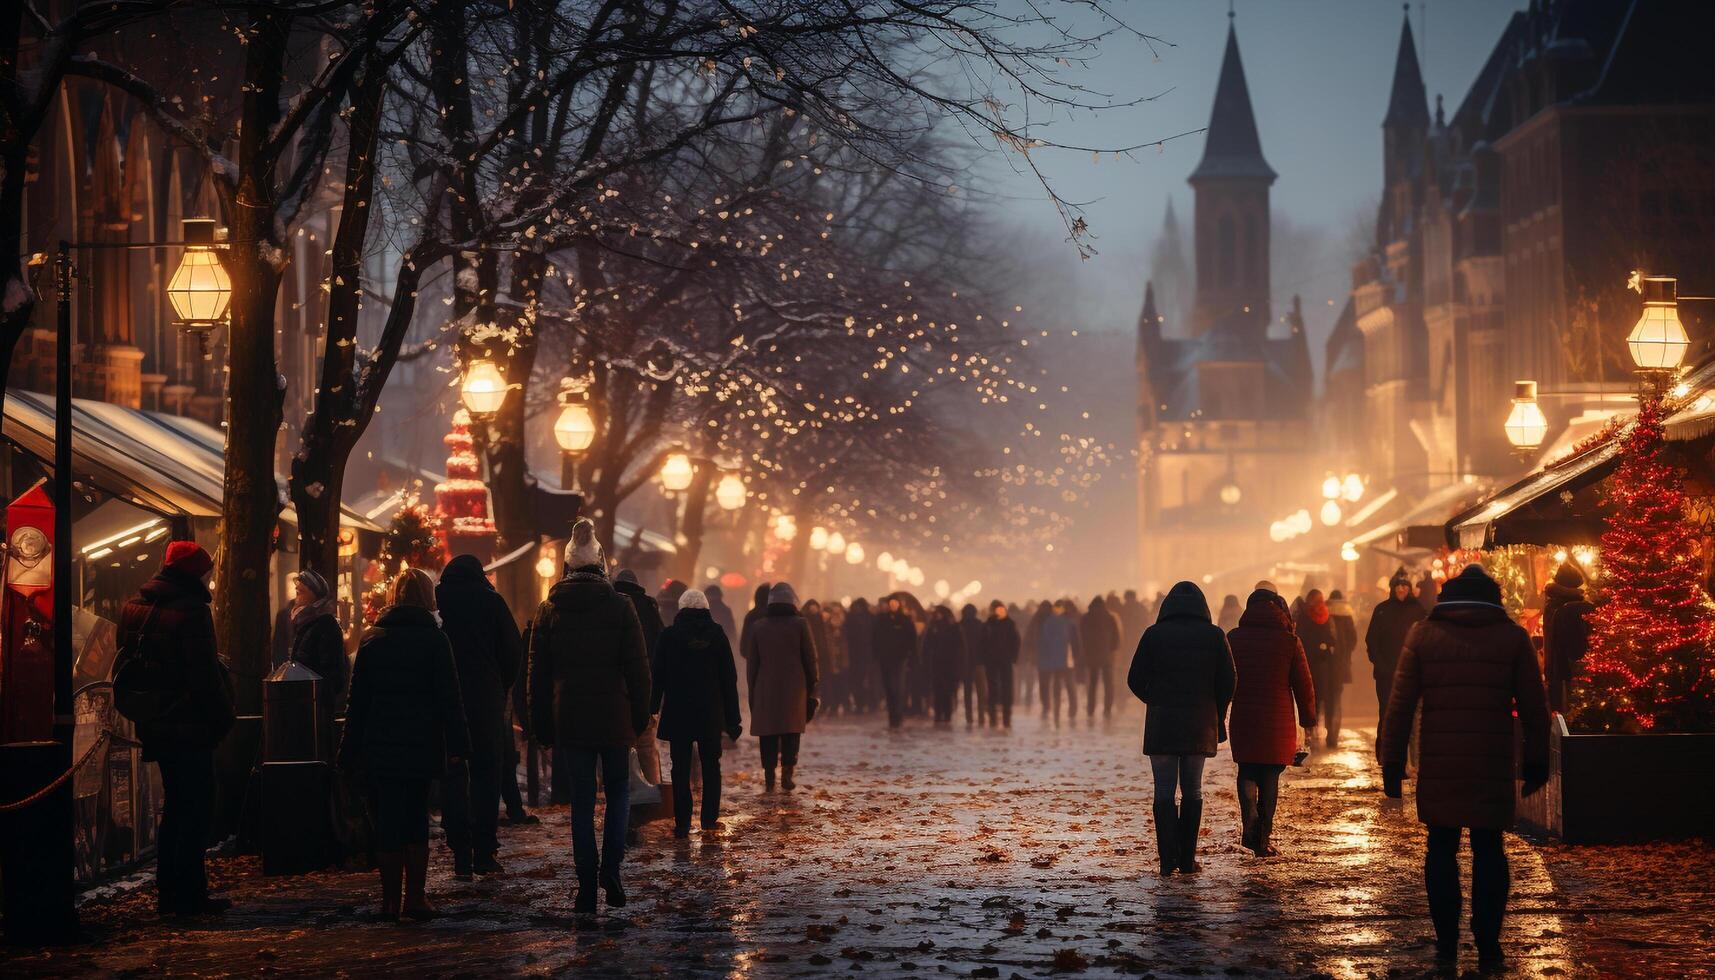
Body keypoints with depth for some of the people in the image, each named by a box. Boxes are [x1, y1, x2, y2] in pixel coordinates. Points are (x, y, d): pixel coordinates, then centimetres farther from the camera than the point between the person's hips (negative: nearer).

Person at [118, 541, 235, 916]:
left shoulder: (133, 607, 9)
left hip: (154, 725, 8)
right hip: (190, 726, -8)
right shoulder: (191, 611, -17)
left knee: (175, 806, 18)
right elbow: (205, 674, -19)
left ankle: (168, 892, 19)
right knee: (196, 809, -1)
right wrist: (224, 716, -9)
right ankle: (190, 895, -1)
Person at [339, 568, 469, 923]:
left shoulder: (372, 639, 6)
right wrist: (457, 744, -5)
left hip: (378, 747, 2)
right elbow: (449, 697, -7)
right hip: (421, 746, -2)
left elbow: (357, 701, 8)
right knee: (416, 822, 8)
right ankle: (415, 897, 2)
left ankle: (390, 901, 4)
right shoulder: (434, 639, -3)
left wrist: (350, 750, 11)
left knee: (386, 826, 5)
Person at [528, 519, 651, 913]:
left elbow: (538, 673, 5)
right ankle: (611, 869, -4)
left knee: (582, 799, 7)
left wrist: (541, 724, 11)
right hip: (614, 716, -1)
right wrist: (641, 715, 7)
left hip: (569, 718, 1)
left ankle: (587, 888, 4)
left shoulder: (548, 611, 2)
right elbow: (638, 667, -2)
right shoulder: (620, 607, -3)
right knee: (618, 790, 15)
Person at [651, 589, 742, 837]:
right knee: (711, 765, 13)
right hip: (711, 713, 1)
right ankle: (710, 818, 13)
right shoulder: (716, 634, 0)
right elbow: (729, 678, 2)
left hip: (677, 712, -1)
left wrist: (651, 710, 4)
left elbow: (657, 676, -2)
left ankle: (682, 823, 0)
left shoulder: (669, 635, -4)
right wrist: (732, 718, 6)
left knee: (681, 769, 2)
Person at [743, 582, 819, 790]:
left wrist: (753, 693, 13)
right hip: (794, 689, -1)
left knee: (768, 735, 5)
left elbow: (751, 664, 7)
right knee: (791, 731, 4)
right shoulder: (800, 625, -1)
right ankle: (787, 773, -6)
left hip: (765, 690, 1)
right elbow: (810, 660, 0)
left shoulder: (757, 627, 5)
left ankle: (769, 776, 2)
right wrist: (811, 689, 7)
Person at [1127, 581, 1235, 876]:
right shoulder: (1214, 636, -1)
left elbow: (1135, 680, -3)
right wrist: (1218, 716, 14)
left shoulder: (1154, 634, -3)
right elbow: (1227, 682, -2)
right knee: (1192, 791, 12)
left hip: (1161, 724, -1)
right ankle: (1187, 860, 10)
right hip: (1199, 725, 1)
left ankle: (1168, 859, -8)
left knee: (1164, 792, 3)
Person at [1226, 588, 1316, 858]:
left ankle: (1250, 818, -15)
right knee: (1270, 777, 7)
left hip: (1243, 721, 1)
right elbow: (1303, 684, -1)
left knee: (1247, 772, 12)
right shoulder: (1289, 640, -2)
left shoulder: (1233, 639, 2)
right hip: (1278, 722, -1)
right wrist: (1308, 718, 10)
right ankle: (1262, 840, 7)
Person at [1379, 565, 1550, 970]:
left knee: (1441, 848, 9)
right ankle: (1488, 945, 4)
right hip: (1493, 768, 0)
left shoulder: (1423, 635, 3)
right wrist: (1536, 763, 12)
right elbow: (1533, 707, 5)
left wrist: (1392, 763, 5)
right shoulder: (1513, 637, 4)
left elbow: (1400, 704, 1)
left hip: (1439, 766, 0)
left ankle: (1446, 942, 9)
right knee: (1488, 850, 6)